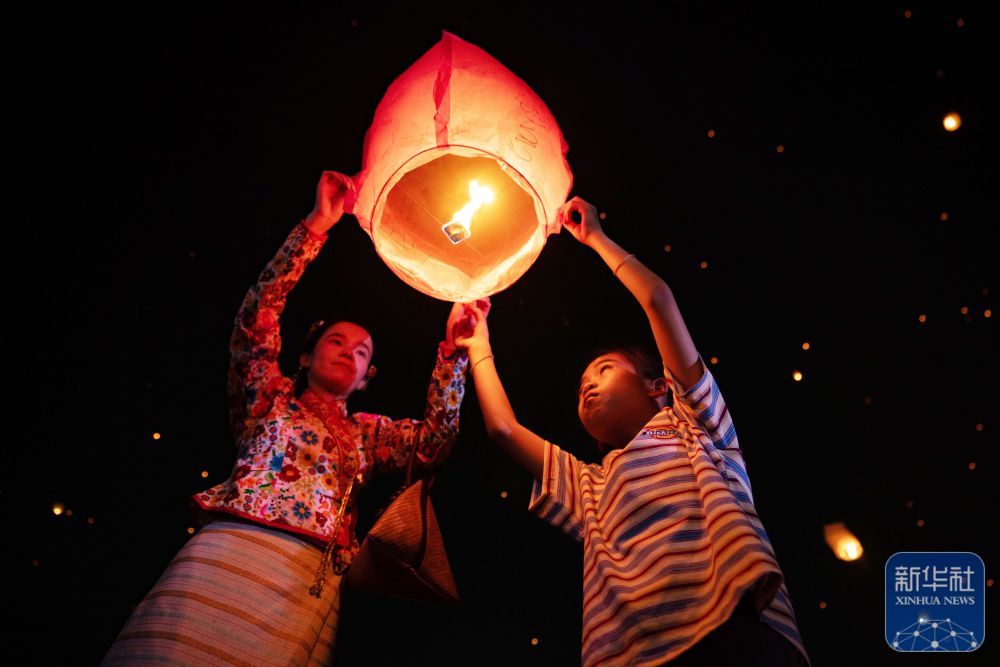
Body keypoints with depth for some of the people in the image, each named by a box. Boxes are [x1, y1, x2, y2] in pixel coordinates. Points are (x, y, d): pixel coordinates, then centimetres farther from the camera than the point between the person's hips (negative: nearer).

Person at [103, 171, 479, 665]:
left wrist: (453, 348, 6)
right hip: (231, 552, -2)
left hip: (312, 584, 3)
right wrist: (316, 225, 2)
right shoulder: (270, 399, 18)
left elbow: (434, 439, 11)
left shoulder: (367, 433, 25)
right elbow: (256, 318, 5)